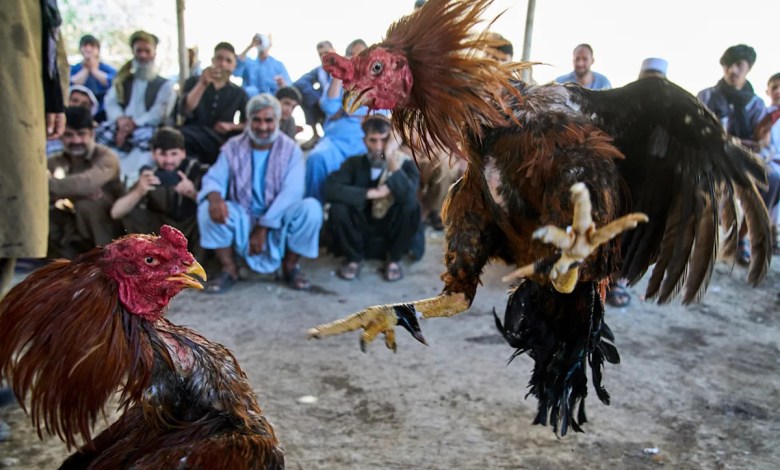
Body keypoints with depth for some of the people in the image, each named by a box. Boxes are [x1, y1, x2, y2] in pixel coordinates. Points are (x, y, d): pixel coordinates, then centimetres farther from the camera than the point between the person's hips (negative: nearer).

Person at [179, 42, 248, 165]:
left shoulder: (239, 93, 16)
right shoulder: (194, 82, 11)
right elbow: (186, 110, -8)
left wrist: (231, 126, -7)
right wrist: (202, 84, -18)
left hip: (222, 142, 3)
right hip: (192, 139, -3)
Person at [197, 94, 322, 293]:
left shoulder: (291, 150, -6)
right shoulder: (233, 147, 0)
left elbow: (291, 193, -16)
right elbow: (214, 178, -10)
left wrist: (264, 228, -23)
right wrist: (215, 197, -37)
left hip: (279, 222, -1)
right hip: (243, 220, 1)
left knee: (311, 208, -29)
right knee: (208, 208, -25)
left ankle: (290, 267, -7)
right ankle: (229, 269, -9)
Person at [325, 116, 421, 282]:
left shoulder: (405, 164, -11)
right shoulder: (354, 163, -9)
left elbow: (409, 195, -32)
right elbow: (330, 189, -26)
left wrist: (392, 164, -35)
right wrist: (370, 193, -28)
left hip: (391, 228, 0)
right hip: (361, 229, 1)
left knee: (411, 206, -30)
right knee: (338, 209, -28)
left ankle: (394, 258, -4)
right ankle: (354, 258, 0)